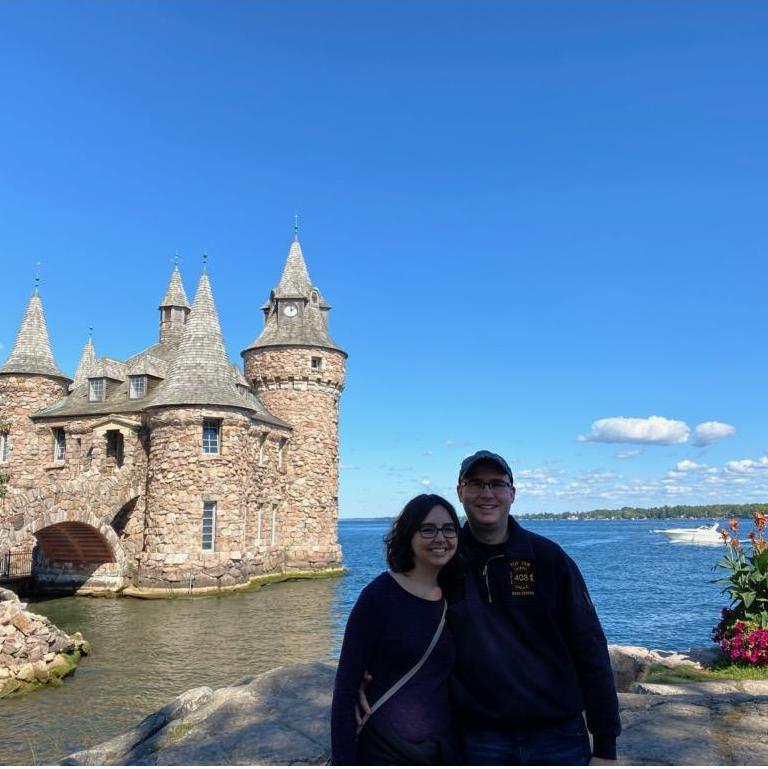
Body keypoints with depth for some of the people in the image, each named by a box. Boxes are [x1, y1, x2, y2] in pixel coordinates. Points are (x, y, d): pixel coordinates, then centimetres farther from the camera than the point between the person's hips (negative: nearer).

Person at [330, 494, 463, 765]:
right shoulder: (380, 595, -14)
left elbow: (455, 682, 10)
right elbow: (346, 687, -13)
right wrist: (343, 761, -16)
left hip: (443, 753, 5)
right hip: (384, 752, -4)